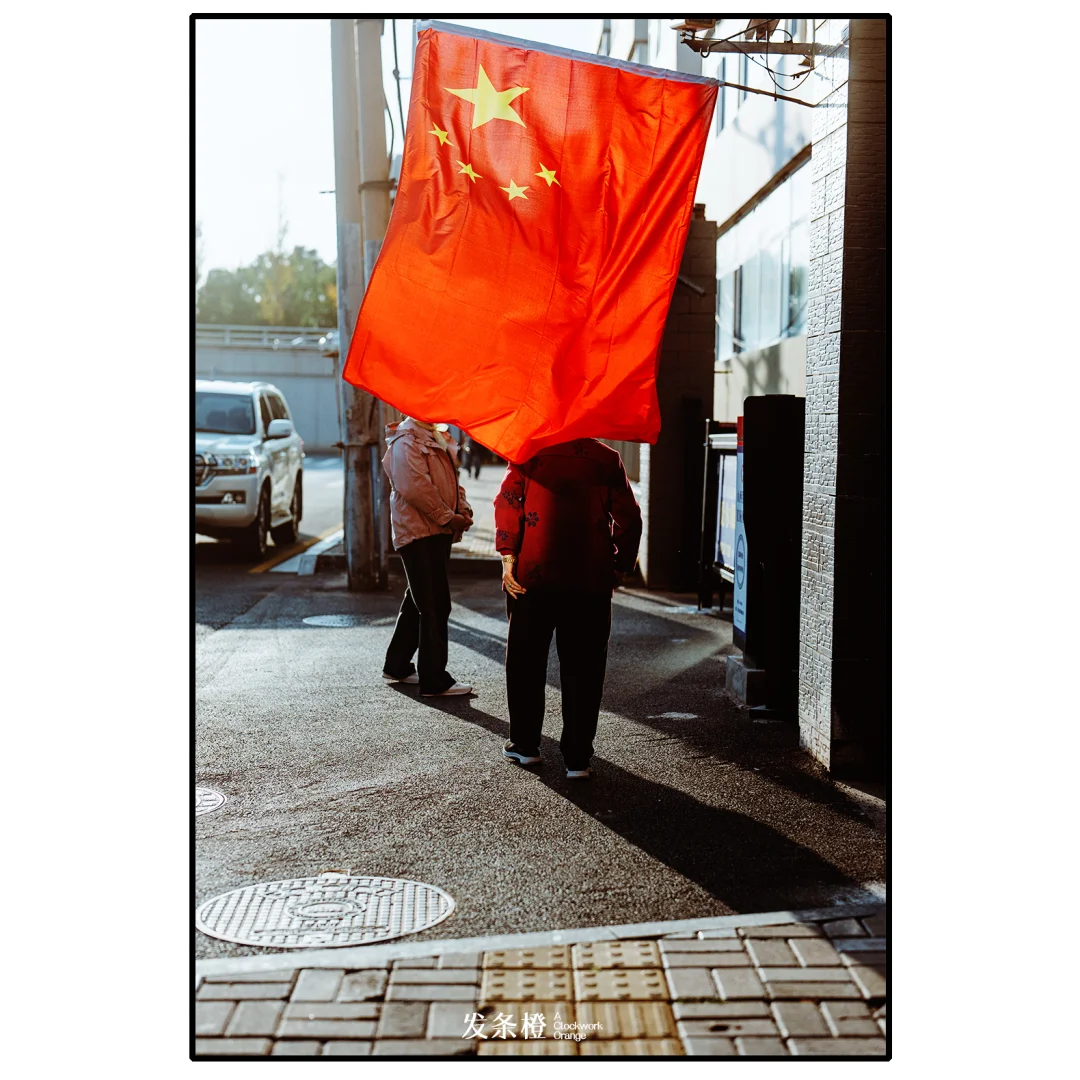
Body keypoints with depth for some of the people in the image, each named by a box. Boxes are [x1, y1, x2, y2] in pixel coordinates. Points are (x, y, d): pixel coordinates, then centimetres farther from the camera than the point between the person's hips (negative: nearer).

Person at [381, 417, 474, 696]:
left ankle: (397, 666, 29)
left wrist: (463, 510, 4)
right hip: (420, 533, -10)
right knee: (435, 606, -9)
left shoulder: (437, 438, 18)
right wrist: (448, 517, -18)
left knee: (418, 601, 17)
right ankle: (434, 681, -4)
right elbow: (414, 487, -21)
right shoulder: (406, 441, -12)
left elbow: (450, 479, 22)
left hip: (438, 532, 10)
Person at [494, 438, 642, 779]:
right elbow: (628, 517, 4)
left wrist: (508, 558, -7)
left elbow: (507, 502, -6)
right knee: (583, 668, 5)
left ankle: (525, 744, 23)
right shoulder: (607, 458, 6)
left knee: (526, 660, 15)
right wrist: (621, 566, 11)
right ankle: (577, 758, 6)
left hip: (532, 574, 0)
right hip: (591, 580, 0)